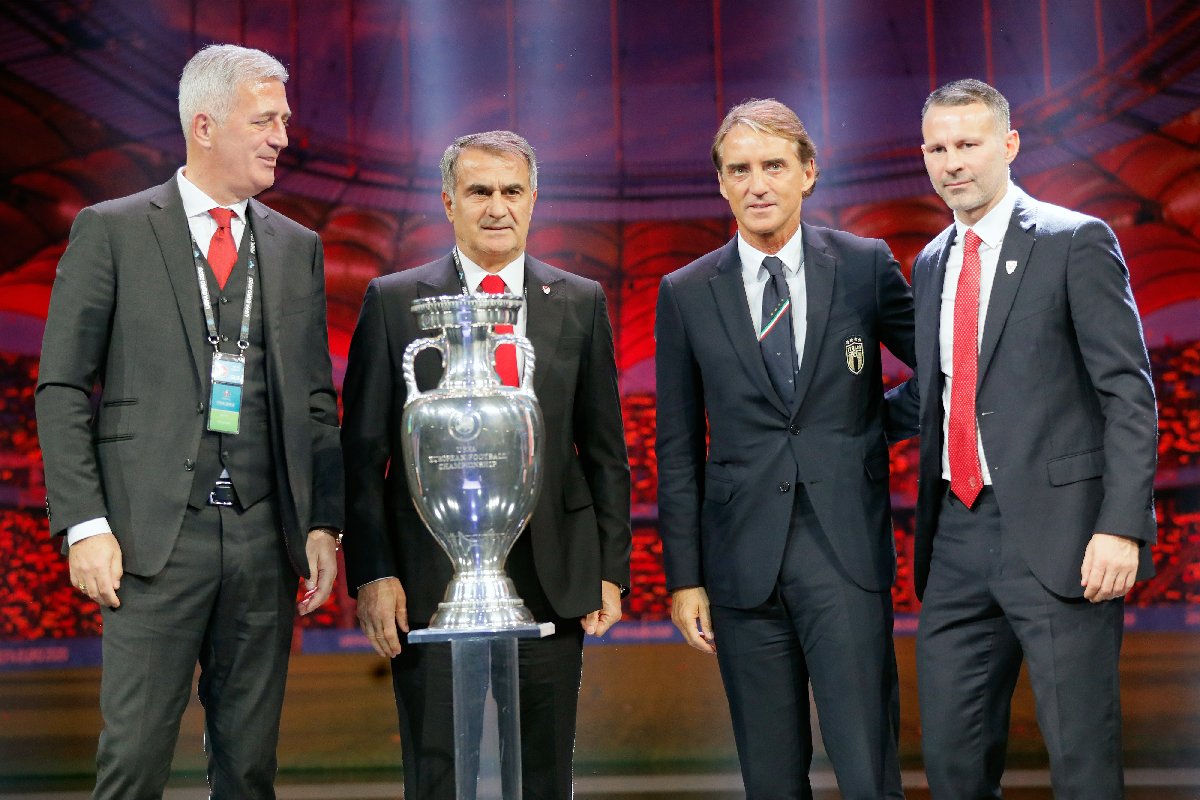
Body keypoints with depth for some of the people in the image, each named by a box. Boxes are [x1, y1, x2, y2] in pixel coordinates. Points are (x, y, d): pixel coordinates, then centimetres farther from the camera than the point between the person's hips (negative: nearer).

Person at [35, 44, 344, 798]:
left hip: (264, 538, 4)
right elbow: (62, 388, 0)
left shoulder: (298, 248, 13)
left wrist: (323, 525, 6)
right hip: (156, 533, -3)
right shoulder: (111, 230, 2)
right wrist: (84, 525, -9)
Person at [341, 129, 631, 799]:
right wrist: (371, 572, -7)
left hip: (551, 580, 2)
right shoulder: (393, 302, 4)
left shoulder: (580, 303, 8)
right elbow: (362, 454, 1)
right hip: (429, 584, -1)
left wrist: (611, 568, 4)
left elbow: (605, 452, 10)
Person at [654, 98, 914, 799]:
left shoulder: (866, 266, 4)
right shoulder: (686, 295, 6)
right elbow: (678, 449, 7)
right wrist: (684, 577, 4)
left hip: (846, 553, -1)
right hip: (744, 561, 1)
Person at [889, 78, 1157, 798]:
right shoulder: (932, 264, 16)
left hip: (1056, 535, -6)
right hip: (956, 534, 6)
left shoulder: (1076, 243, -3)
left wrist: (1121, 525, -17)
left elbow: (1129, 392, -8)